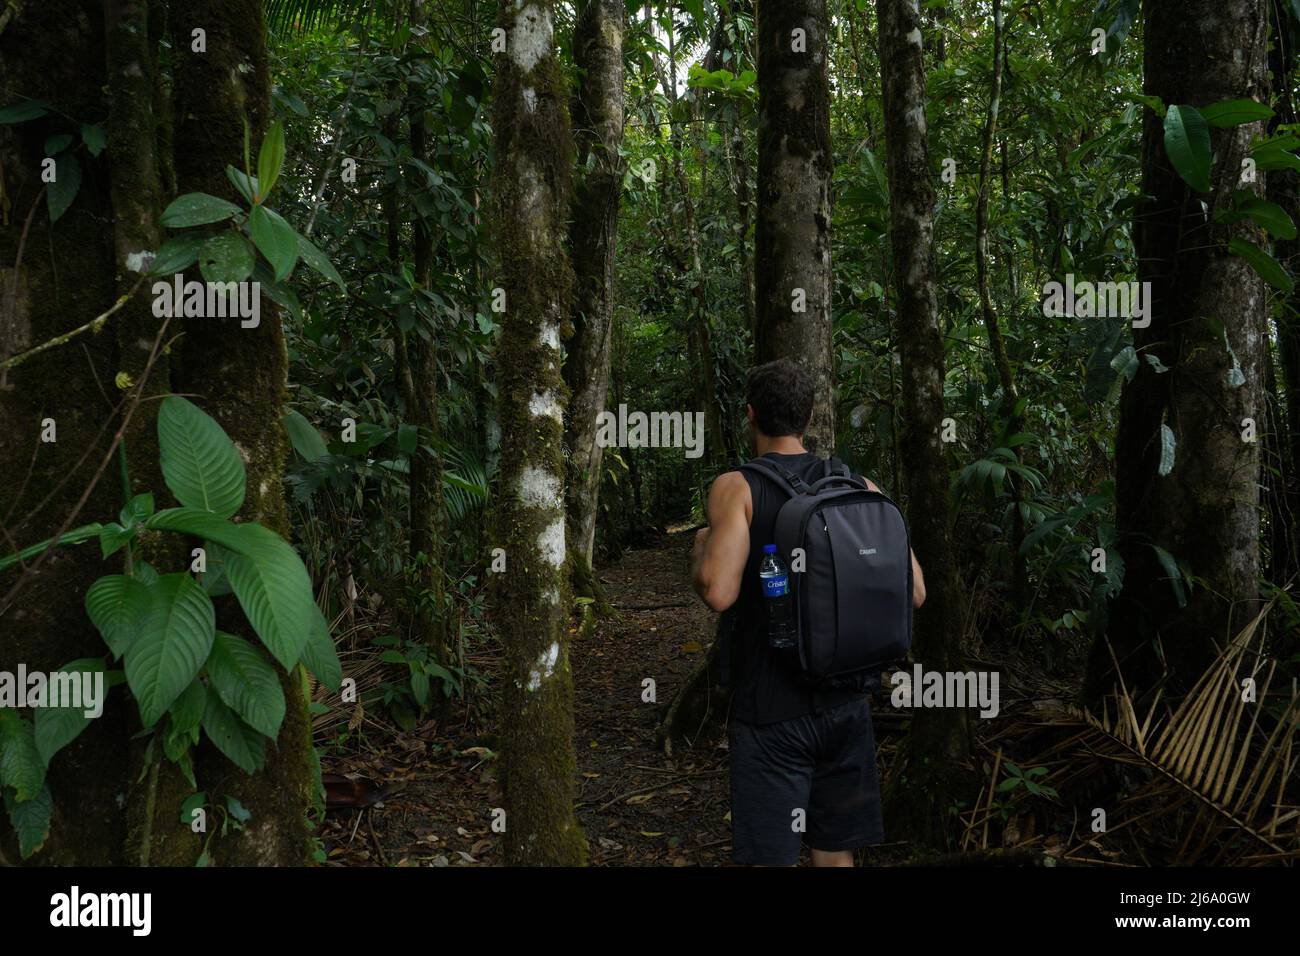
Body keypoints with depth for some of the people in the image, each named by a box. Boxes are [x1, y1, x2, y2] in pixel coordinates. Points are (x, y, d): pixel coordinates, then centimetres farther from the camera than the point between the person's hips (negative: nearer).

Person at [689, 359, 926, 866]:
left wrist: (699, 548, -2)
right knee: (836, 853, 17)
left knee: (772, 854, 5)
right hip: (846, 704, 5)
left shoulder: (736, 488, -10)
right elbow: (913, 591, 2)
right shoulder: (859, 486, 3)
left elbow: (718, 591, -23)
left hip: (771, 710, -4)